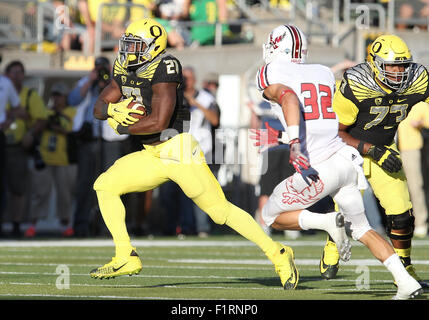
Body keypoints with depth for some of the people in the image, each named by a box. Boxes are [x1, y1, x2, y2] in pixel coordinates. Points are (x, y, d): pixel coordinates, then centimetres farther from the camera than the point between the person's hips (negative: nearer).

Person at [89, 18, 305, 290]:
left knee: (220, 210, -7)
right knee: (105, 186, 1)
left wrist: (124, 128, -12)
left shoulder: (163, 68, -19)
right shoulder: (126, 71, 8)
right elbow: (99, 107, 8)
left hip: (181, 151, -8)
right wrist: (113, 109, -14)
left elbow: (159, 122, -25)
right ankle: (126, 258, 3)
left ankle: (278, 255, 3)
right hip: (154, 155, 9)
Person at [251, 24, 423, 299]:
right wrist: (280, 138, 35)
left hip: (321, 168, -6)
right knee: (361, 228, 18)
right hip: (345, 158, 6)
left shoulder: (271, 74, 0)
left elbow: (288, 97, -22)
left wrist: (294, 145, -31)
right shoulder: (324, 73, 19)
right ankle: (406, 281, 3)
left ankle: (328, 222, -10)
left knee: (273, 216, 13)